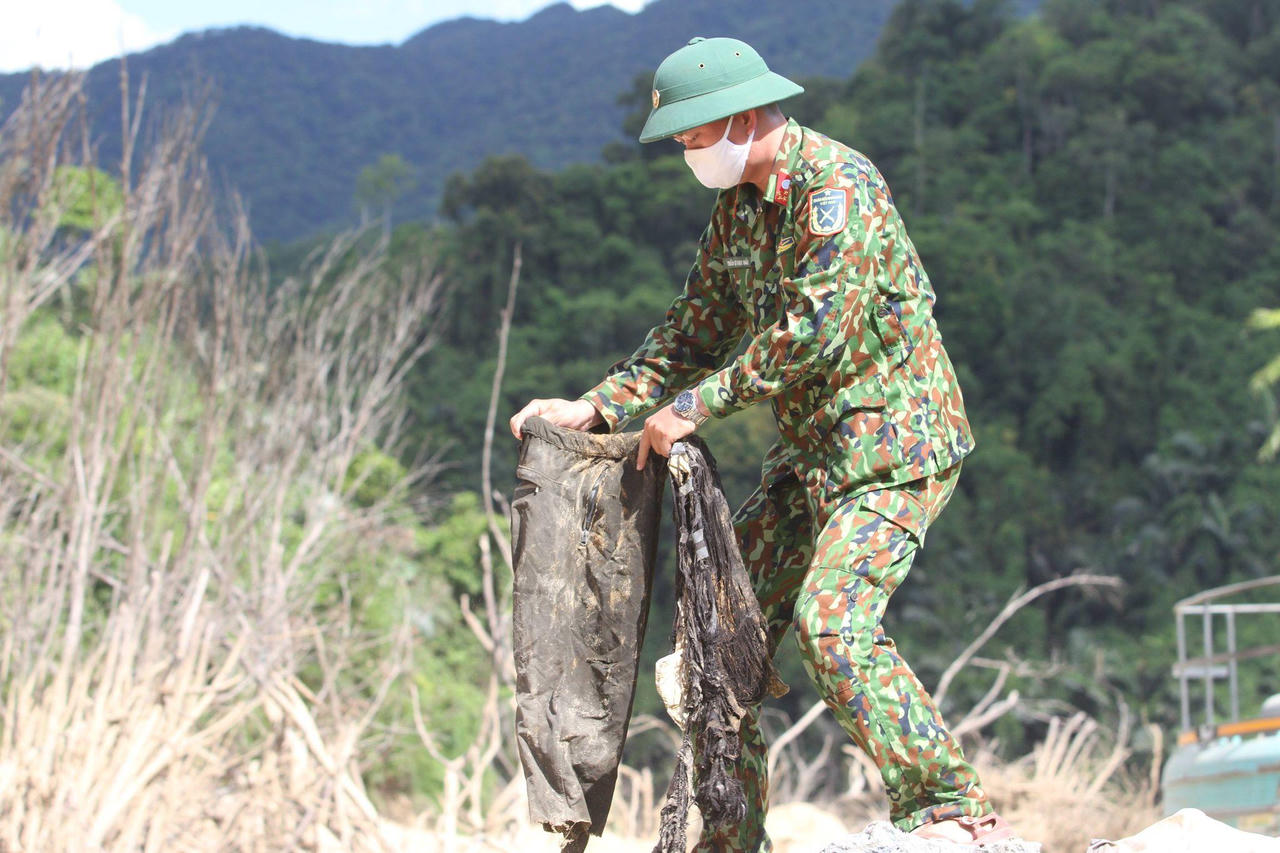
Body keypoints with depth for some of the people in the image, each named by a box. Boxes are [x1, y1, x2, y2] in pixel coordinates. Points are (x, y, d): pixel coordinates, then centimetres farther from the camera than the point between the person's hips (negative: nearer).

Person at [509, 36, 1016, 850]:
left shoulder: (838, 184, -17)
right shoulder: (739, 203, 11)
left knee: (832, 620, -24)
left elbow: (815, 328, -25)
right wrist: (598, 406, 5)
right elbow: (699, 327, 15)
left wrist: (697, 404, -20)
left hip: (893, 444, -9)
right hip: (812, 451, 9)